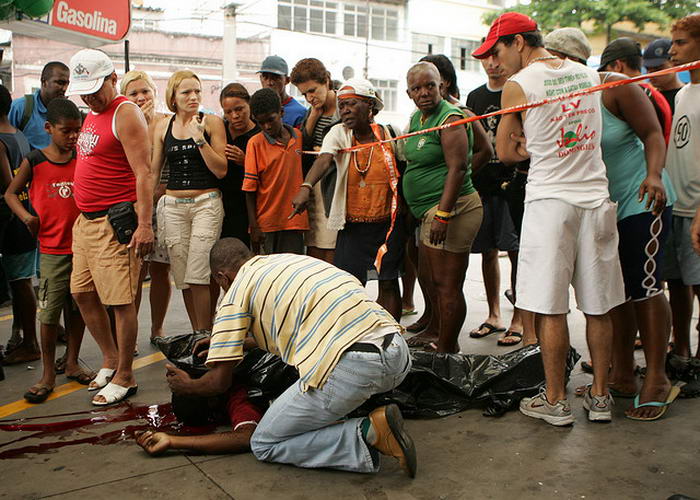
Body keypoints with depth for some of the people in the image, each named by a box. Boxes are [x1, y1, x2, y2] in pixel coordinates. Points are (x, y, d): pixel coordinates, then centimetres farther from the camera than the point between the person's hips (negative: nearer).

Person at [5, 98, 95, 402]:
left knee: (80, 307, 10)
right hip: (52, 249, -3)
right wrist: (26, 217, -8)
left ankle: (72, 363, 26)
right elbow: (10, 193, 8)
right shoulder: (34, 162, -2)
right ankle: (48, 374, 10)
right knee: (49, 311, -3)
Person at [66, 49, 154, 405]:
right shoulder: (91, 115, 18)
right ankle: (110, 359, 29)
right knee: (82, 292, 14)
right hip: (85, 219, 10)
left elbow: (143, 172, -17)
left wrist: (144, 224, -24)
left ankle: (125, 376, 7)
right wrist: (82, 215, 18)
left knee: (120, 299, -5)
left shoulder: (125, 113, -10)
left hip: (115, 220, -10)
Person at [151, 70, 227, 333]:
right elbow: (153, 170, 16)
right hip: (173, 206, 4)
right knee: (182, 278, 4)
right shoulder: (163, 126, 10)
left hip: (207, 203, -3)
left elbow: (221, 171, -5)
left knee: (198, 276, -12)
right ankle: (197, 336, 17)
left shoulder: (212, 122, 0)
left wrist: (200, 138, -13)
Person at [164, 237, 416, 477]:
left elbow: (220, 381, 12)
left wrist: (187, 386, 35)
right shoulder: (288, 259, 29)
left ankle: (368, 433, -6)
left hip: (350, 365, -8)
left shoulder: (235, 292, 8)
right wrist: (223, 340, 53)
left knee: (264, 444, 11)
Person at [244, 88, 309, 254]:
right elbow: (250, 188, -5)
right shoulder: (255, 143, -4)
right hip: (266, 224, -3)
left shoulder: (299, 137, 6)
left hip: (294, 220, 3)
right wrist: (253, 226, -9)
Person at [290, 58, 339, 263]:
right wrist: (313, 117, 0)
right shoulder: (312, 110, 17)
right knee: (313, 252, 7)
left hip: (334, 188, -7)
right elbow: (301, 146, 8)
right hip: (313, 188, 7)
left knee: (332, 255, -4)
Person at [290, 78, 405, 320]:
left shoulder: (389, 134, -2)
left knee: (388, 284, 6)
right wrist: (305, 187, -42)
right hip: (352, 225, 0)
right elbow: (323, 160, -23)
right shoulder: (339, 133, -4)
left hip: (388, 223, 0)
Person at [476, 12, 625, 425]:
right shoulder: (591, 75, 12)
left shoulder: (518, 85, -6)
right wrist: (546, 145, 8)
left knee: (551, 308, 2)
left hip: (551, 201, -6)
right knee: (598, 306, 10)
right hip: (596, 197, 6)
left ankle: (556, 402, 9)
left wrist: (535, 147, 9)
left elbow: (506, 152, 1)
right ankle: (600, 396, 20)